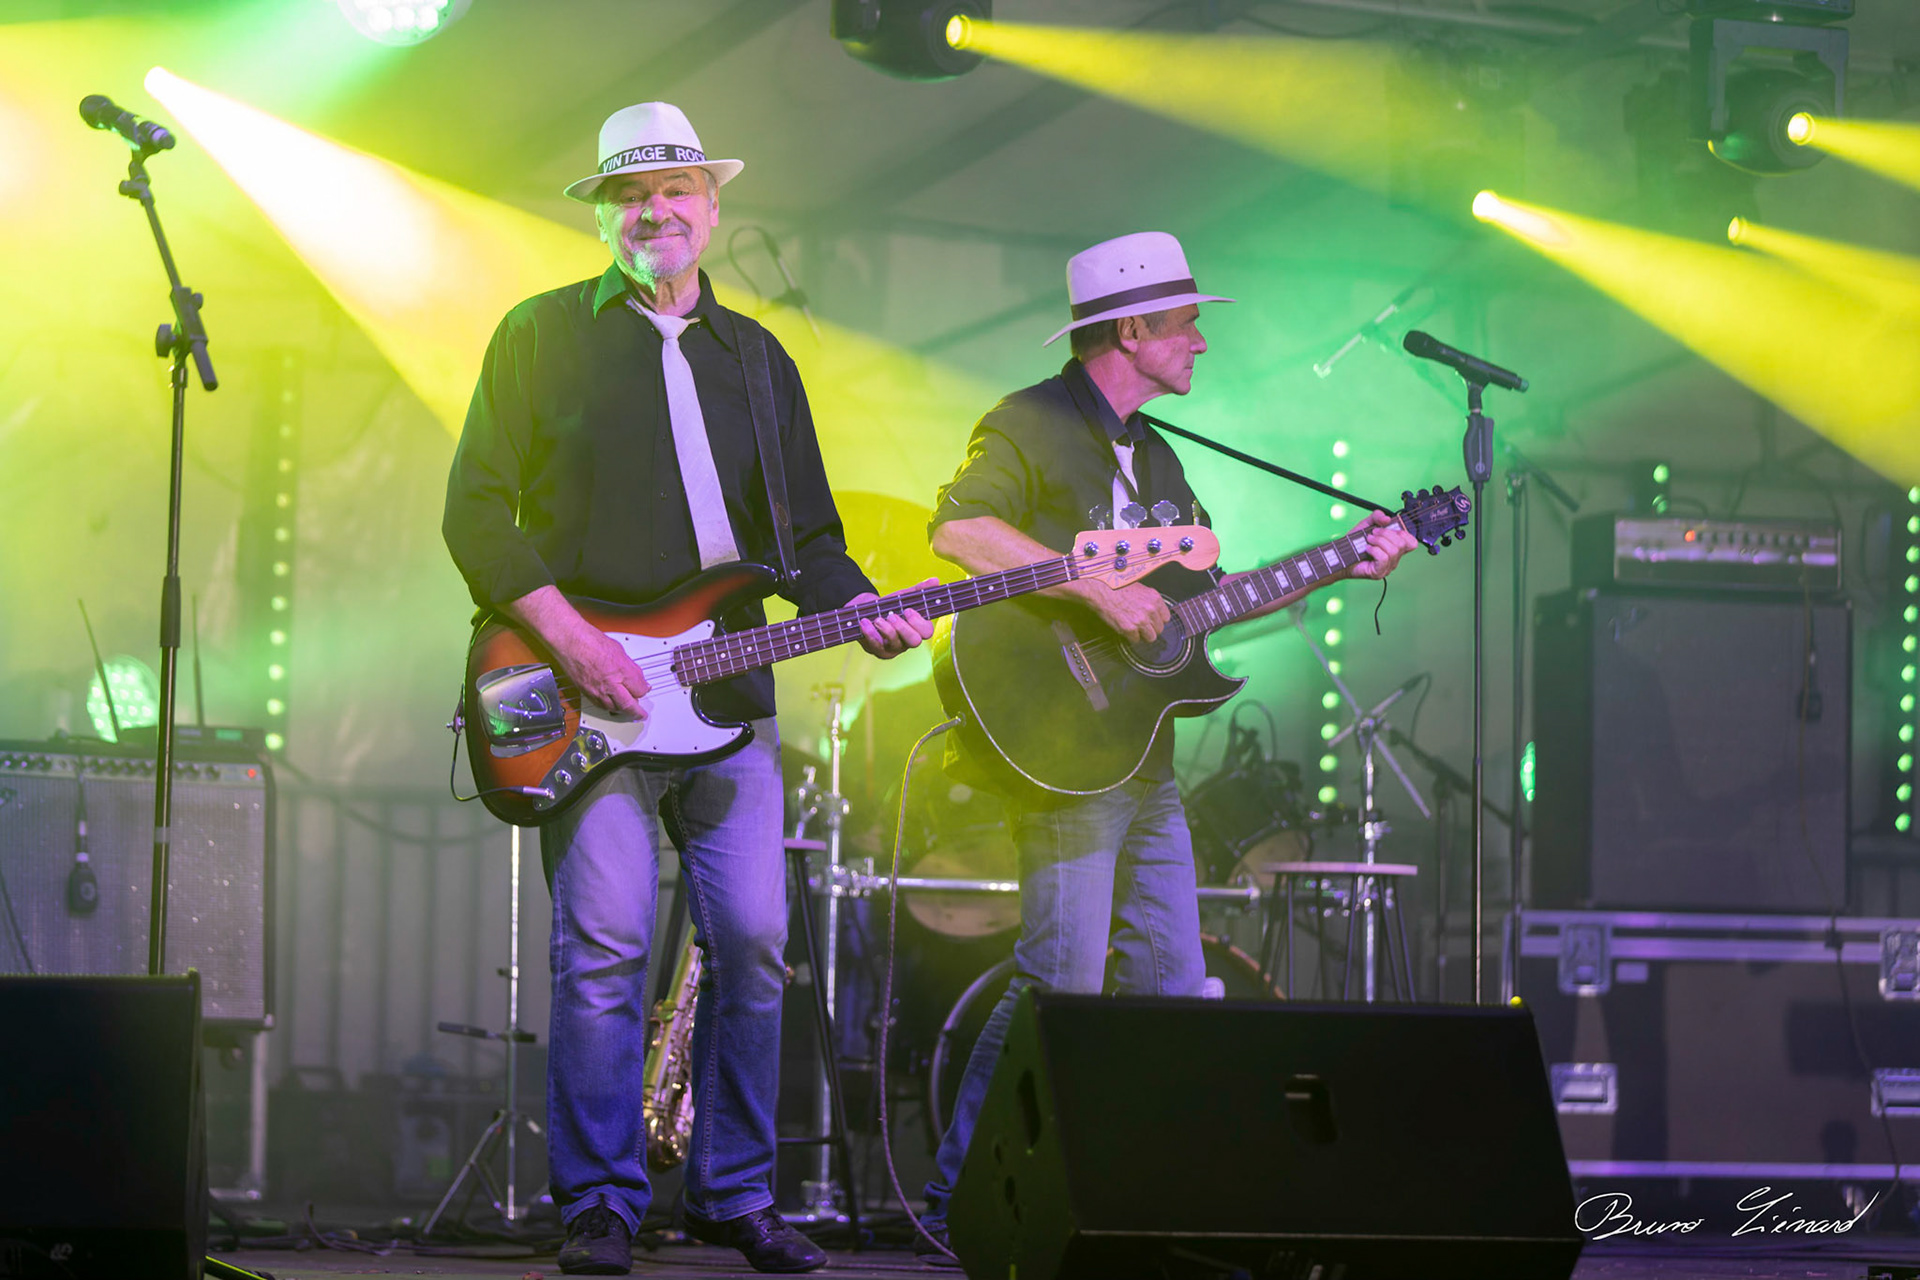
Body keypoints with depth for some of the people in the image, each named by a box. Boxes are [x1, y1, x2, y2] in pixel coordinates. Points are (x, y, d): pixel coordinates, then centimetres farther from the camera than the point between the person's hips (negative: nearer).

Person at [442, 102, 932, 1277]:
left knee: (754, 942, -1)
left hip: (728, 697, 4)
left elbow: (808, 536, 19)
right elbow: (476, 508, -2)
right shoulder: (544, 334, 5)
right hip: (588, 695, -4)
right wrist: (567, 638, -13)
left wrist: (860, 611, -2)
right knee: (605, 947, -10)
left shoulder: (759, 360, 18)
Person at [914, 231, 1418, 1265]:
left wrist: (1339, 567, 17)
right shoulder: (1029, 426, -5)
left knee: (1173, 990, 8)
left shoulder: (1152, 456, 22)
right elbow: (957, 528, -22)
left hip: (1145, 764, 9)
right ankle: (954, 1208, -5)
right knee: (1061, 986, -12)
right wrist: (1097, 588, -26)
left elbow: (1201, 597, 25)